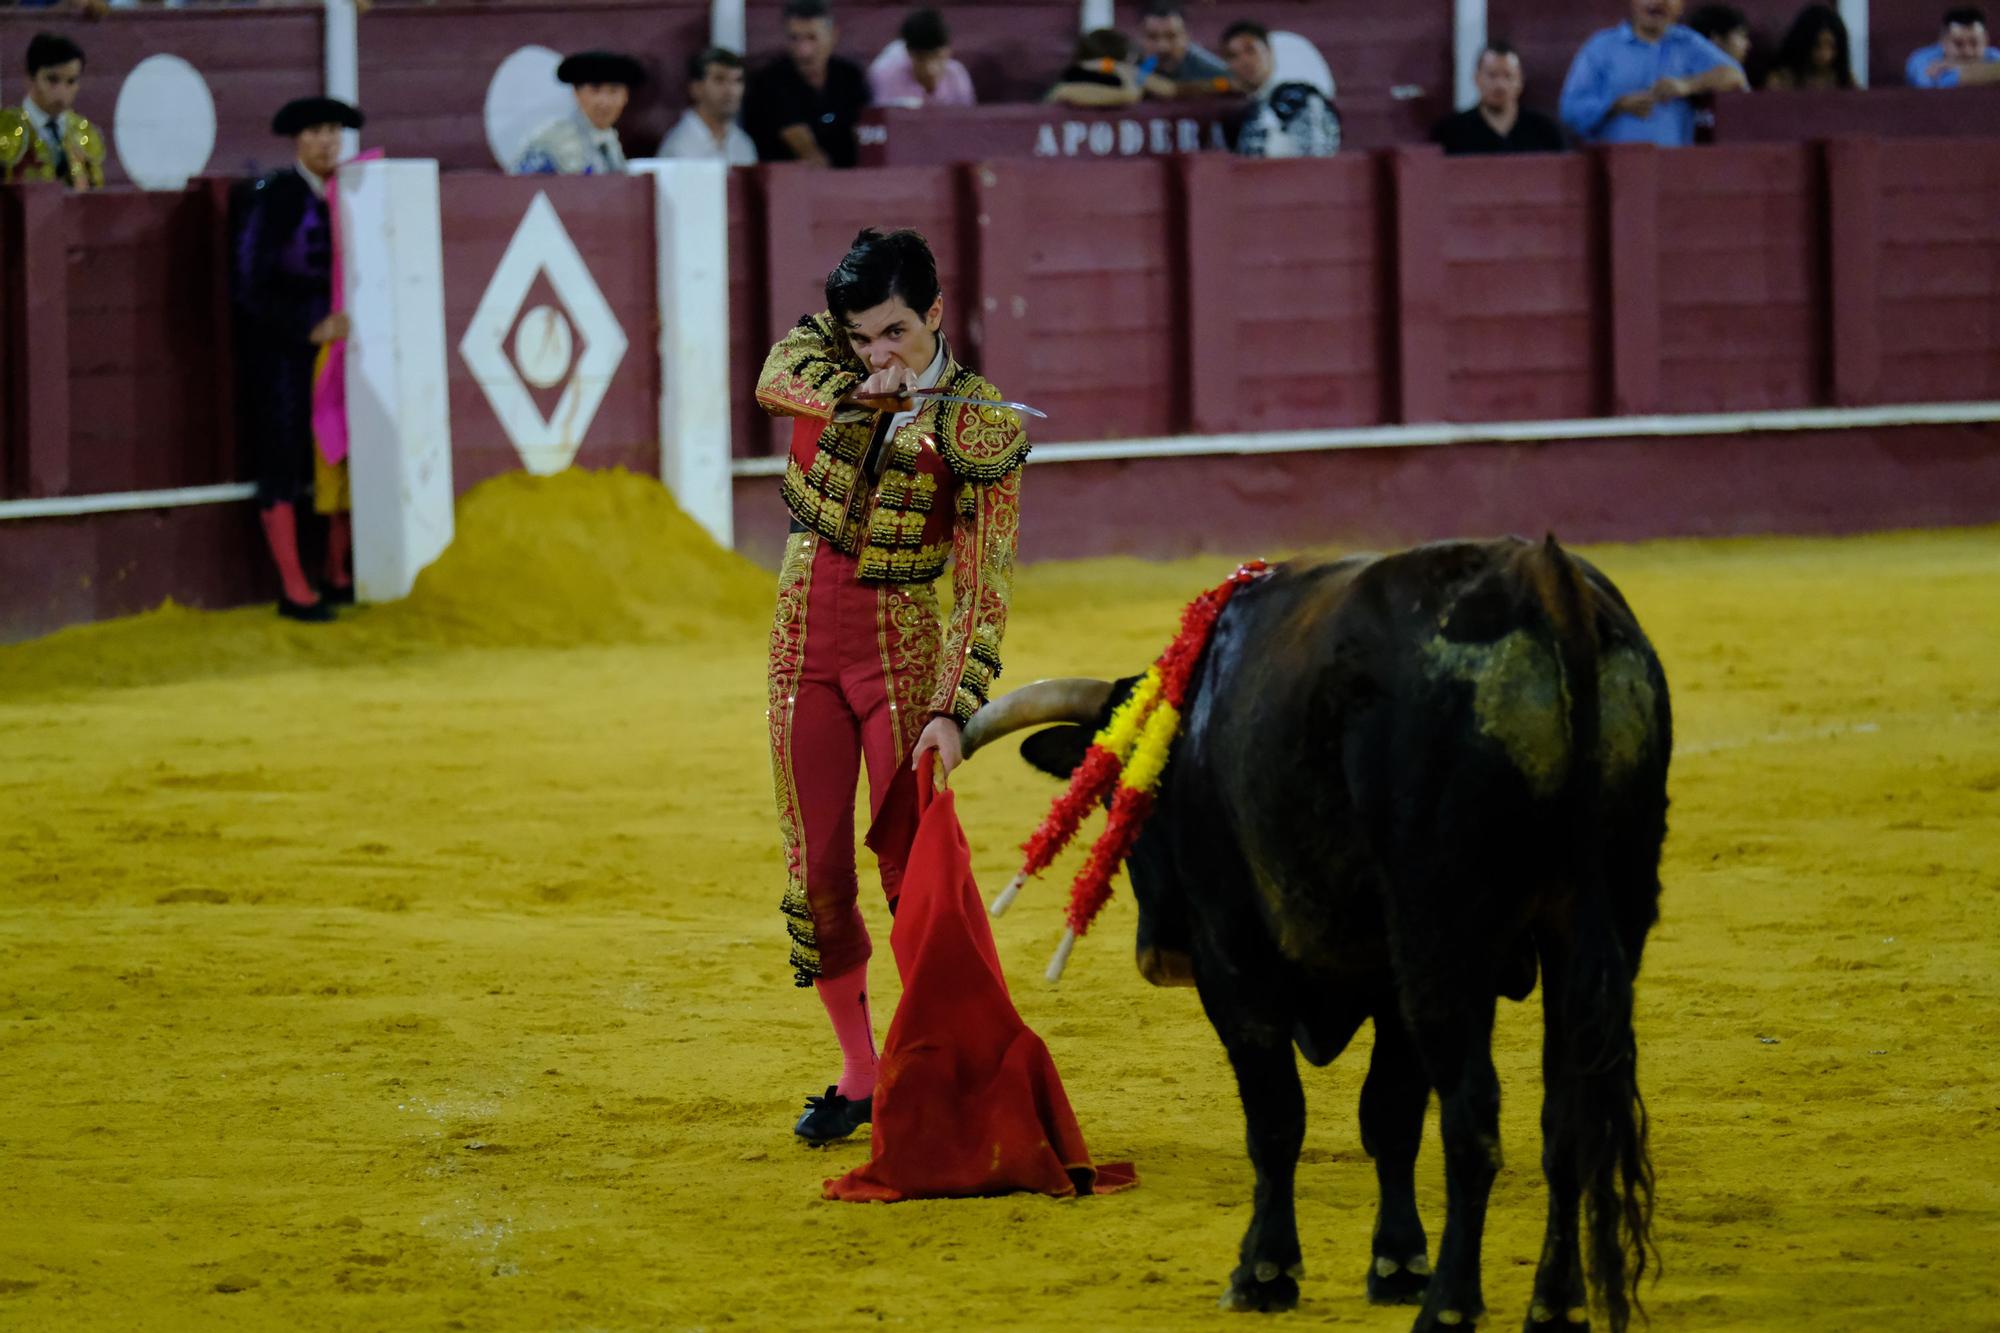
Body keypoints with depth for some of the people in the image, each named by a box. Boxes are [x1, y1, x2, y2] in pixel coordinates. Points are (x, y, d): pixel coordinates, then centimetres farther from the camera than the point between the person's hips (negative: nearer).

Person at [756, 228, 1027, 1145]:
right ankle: (859, 1076, 18)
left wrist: (955, 708, -22)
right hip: (804, 638, 4)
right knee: (816, 866, 7)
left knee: (913, 864, -8)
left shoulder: (977, 424, -11)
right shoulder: (821, 353, 0)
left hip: (900, 648, -4)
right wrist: (863, 389, -39)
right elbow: (774, 382, -24)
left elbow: (986, 583, -14)